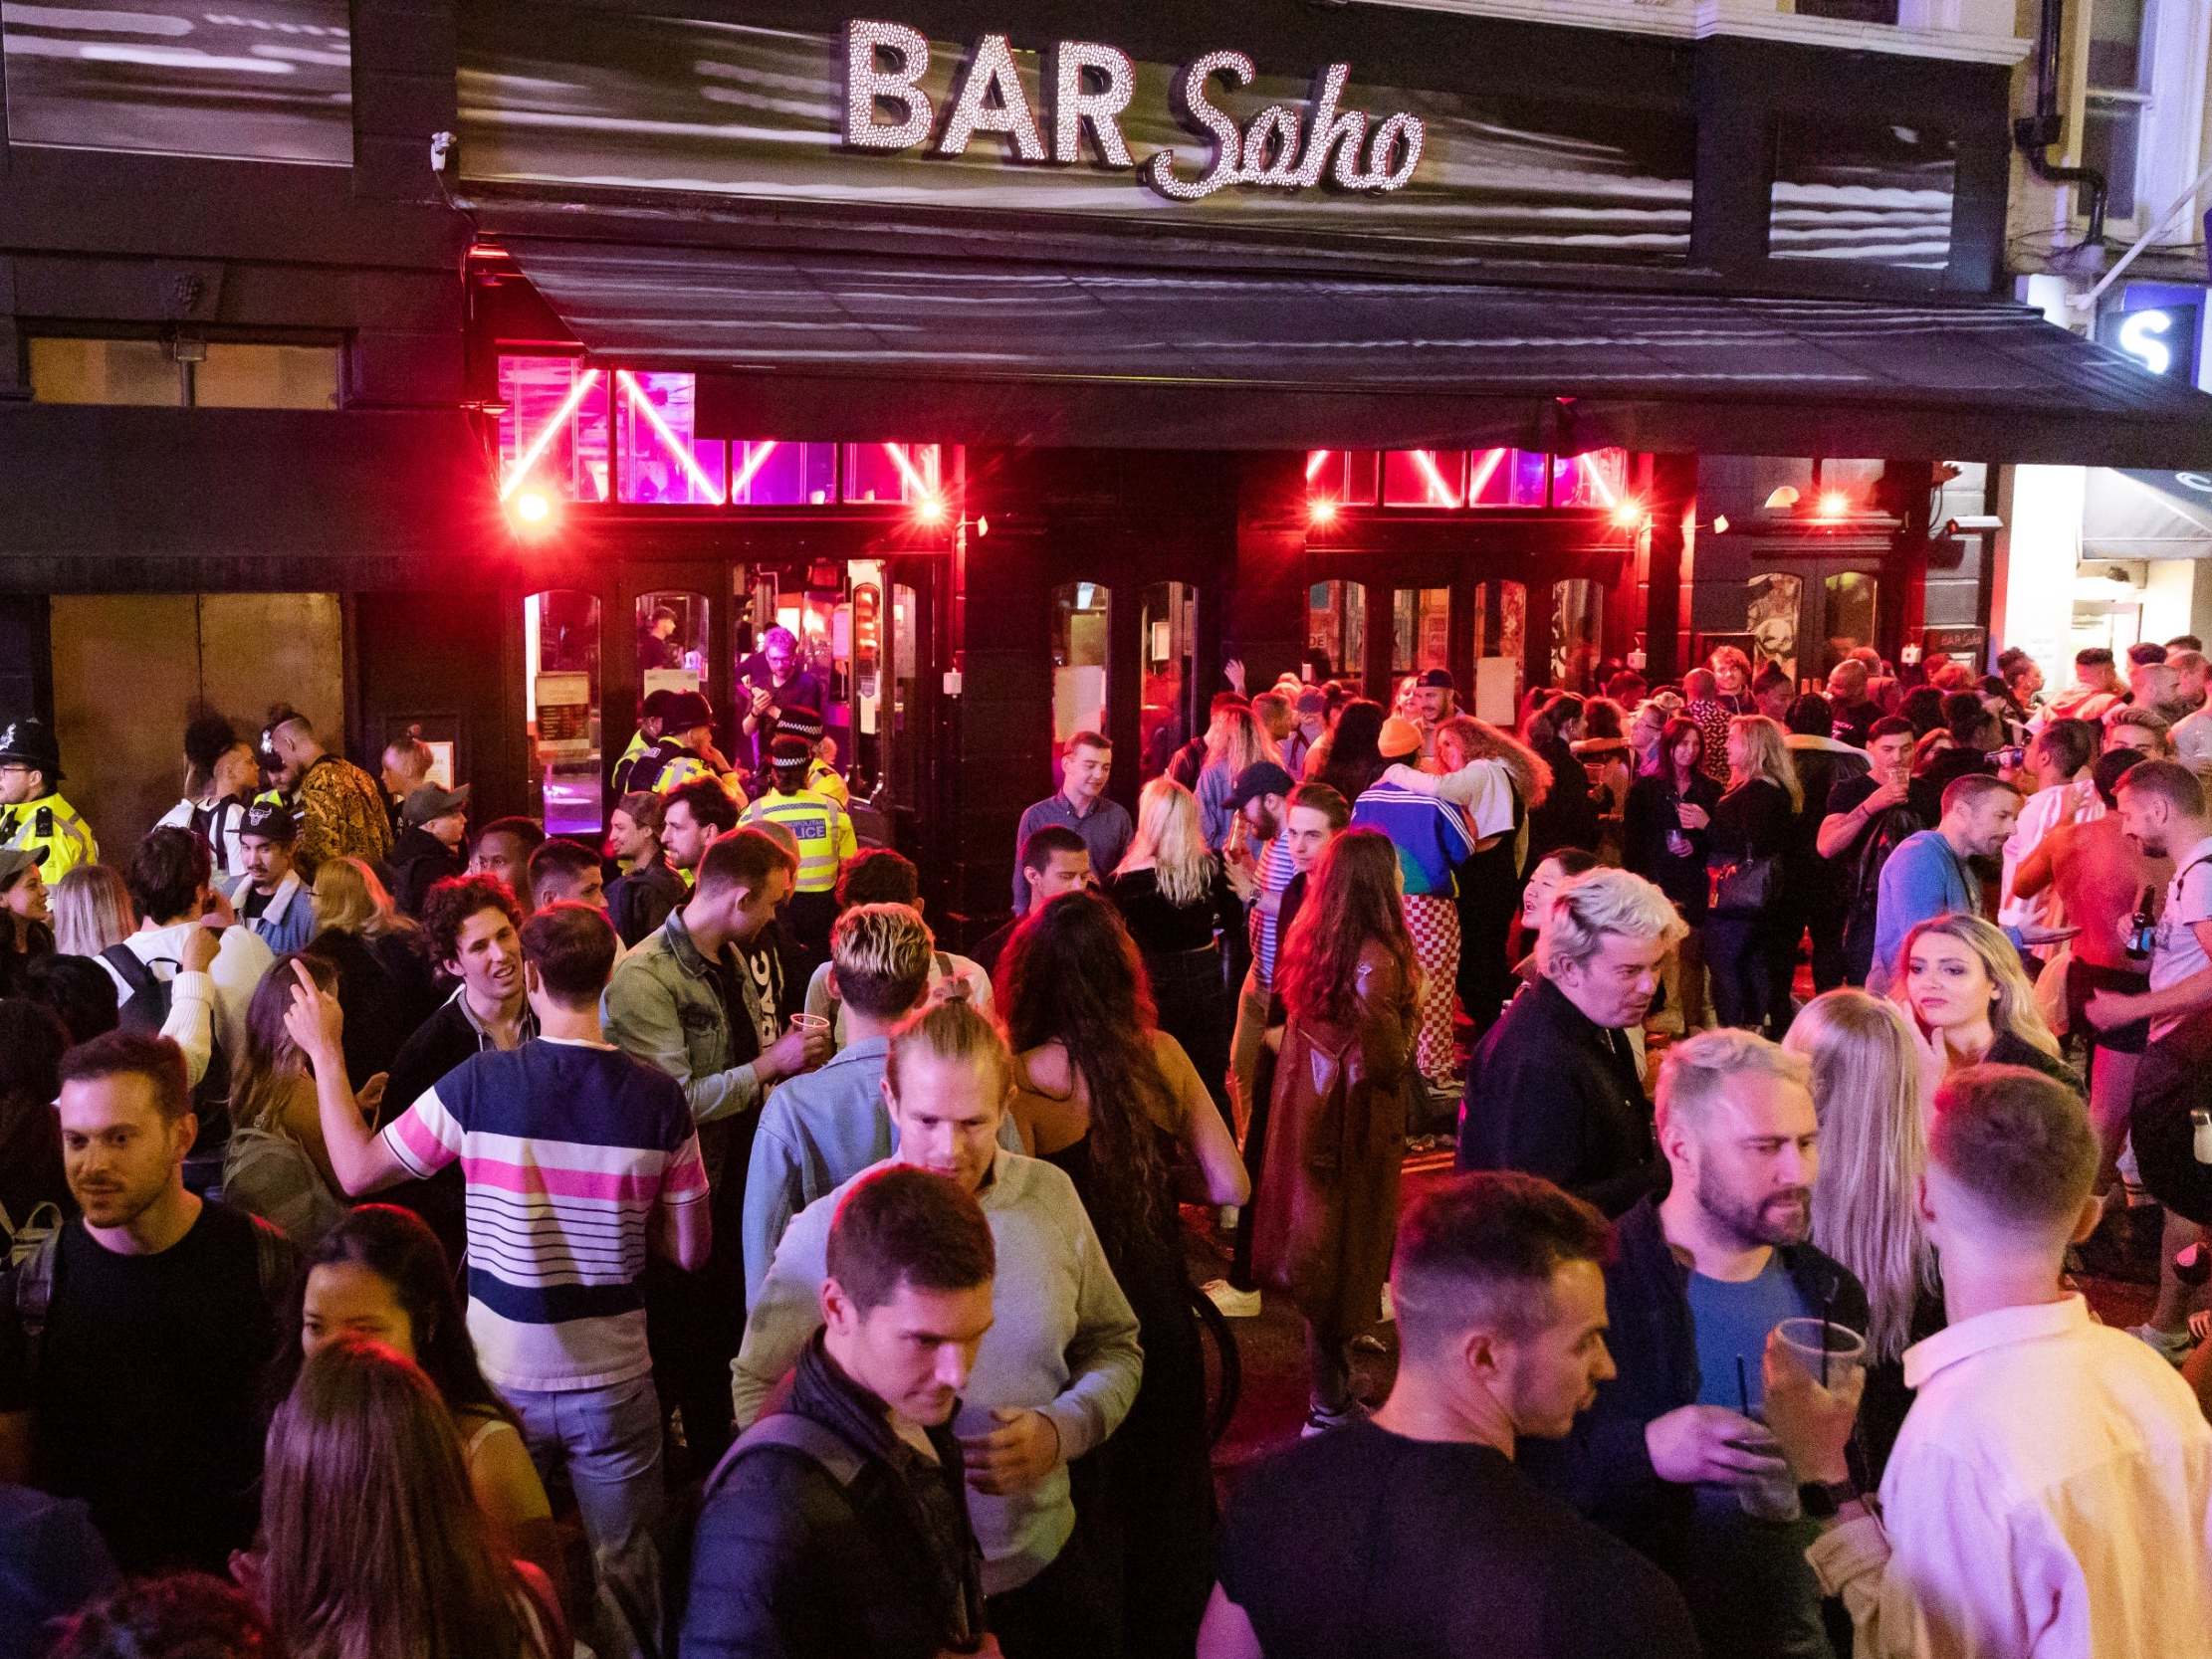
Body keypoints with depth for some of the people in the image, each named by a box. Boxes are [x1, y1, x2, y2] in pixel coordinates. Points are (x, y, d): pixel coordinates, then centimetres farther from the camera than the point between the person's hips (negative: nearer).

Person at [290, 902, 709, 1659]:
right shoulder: (660, 1098, -11)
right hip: (613, 1377, 0)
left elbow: (356, 1171, -3)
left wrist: (325, 1052, 4)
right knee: (624, 1569, 15)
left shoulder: (478, 1083, -15)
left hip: (504, 1376, 0)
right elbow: (689, 1251, -4)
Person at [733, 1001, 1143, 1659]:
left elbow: (1115, 1349, 4)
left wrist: (1061, 1430, -14)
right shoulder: (826, 1233, -15)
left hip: (1049, 1556, 3)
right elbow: (757, 1385, -5)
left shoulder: (1052, 1196, -7)